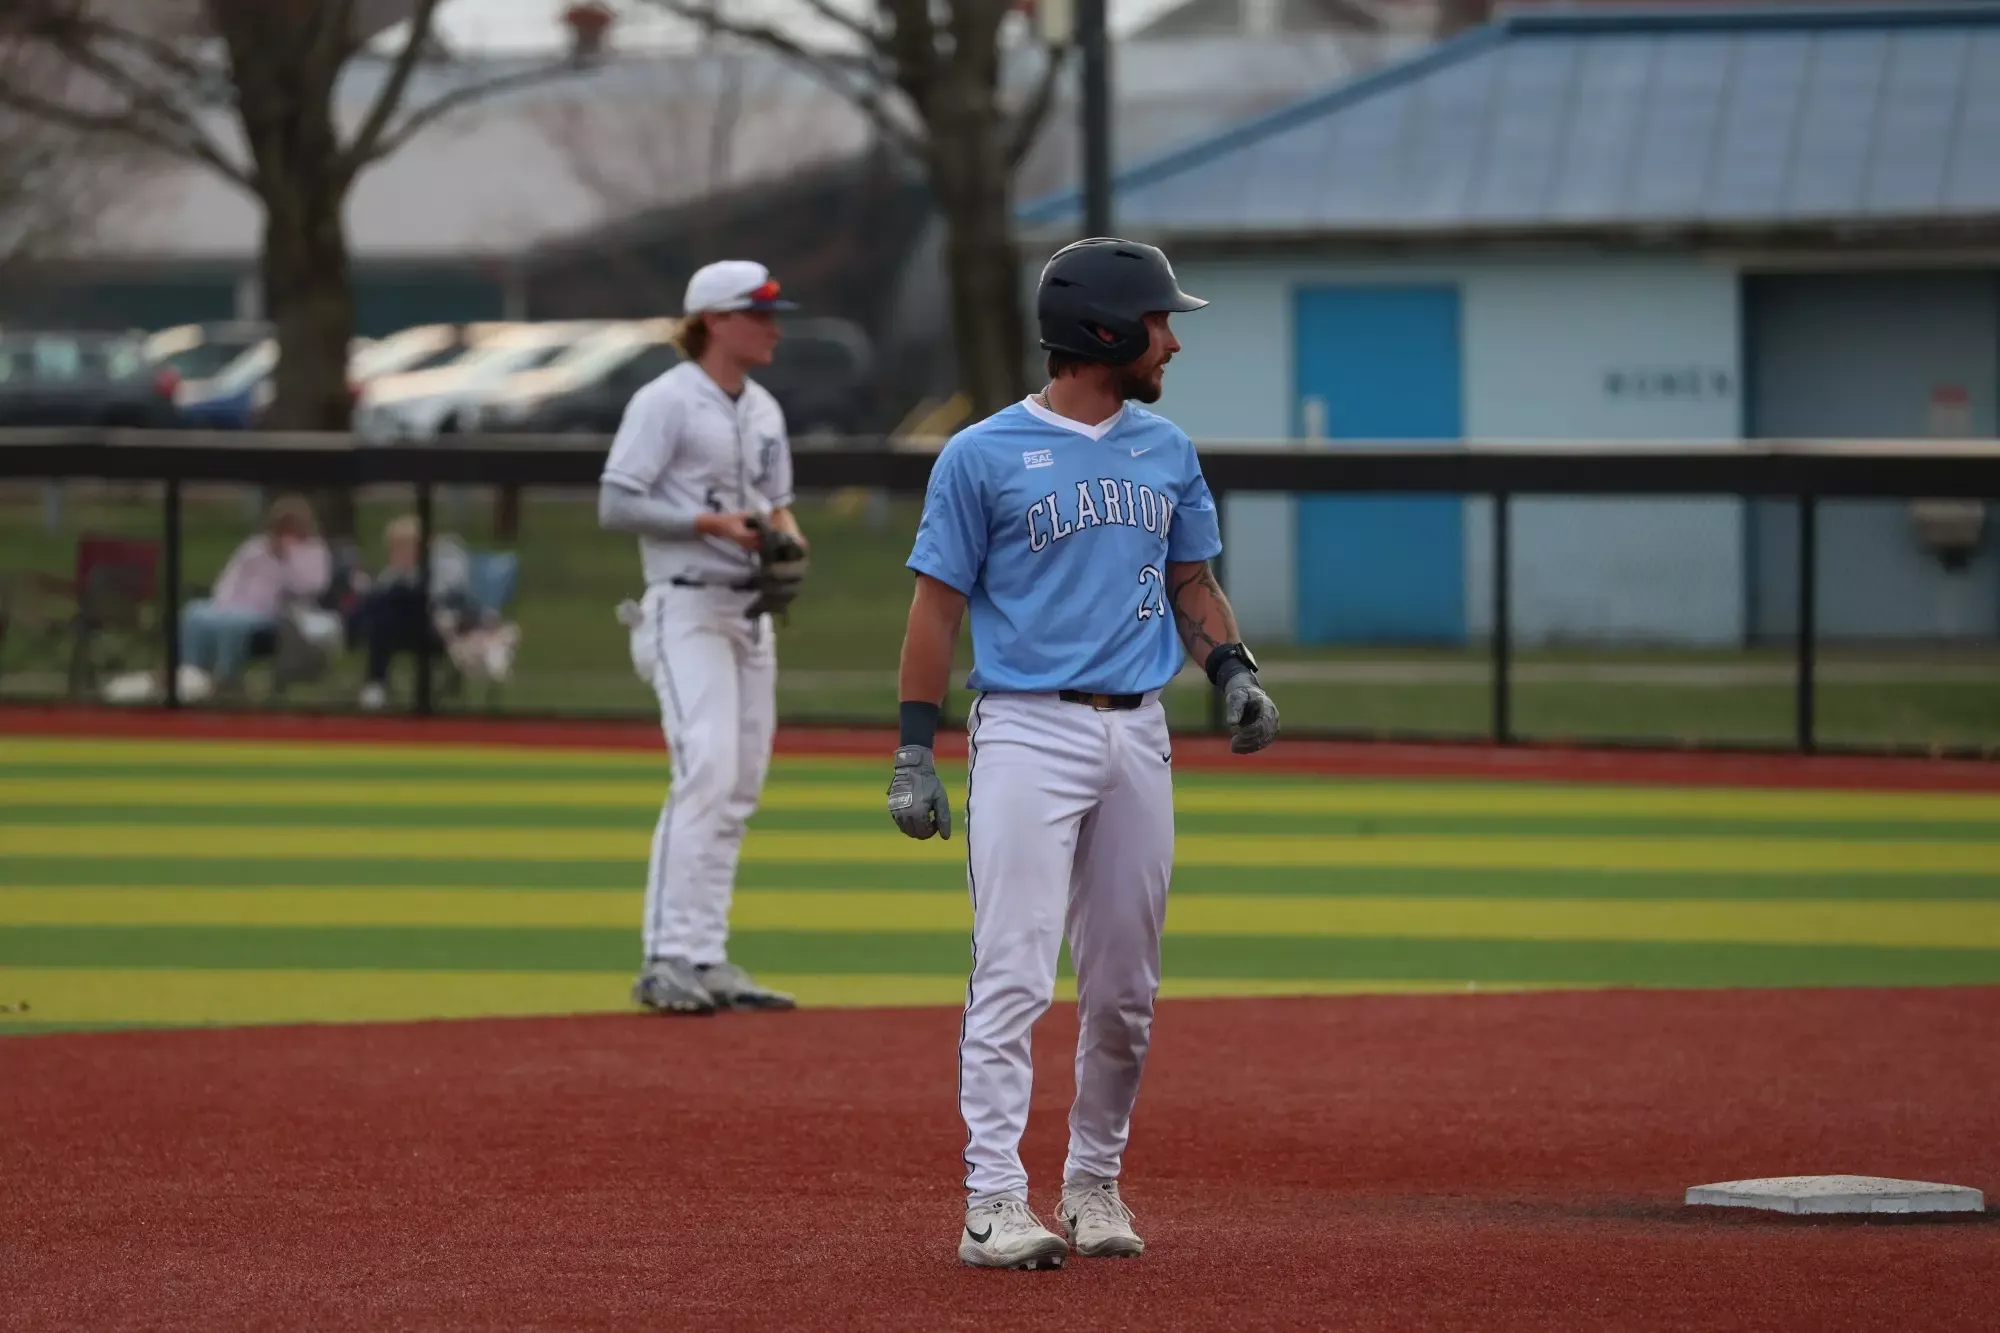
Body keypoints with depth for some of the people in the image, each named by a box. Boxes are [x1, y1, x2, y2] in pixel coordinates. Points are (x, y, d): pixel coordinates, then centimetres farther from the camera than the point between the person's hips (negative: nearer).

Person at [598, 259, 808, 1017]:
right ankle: (668, 960, -22)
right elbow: (616, 504, -13)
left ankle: (706, 961, 10)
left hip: (750, 611, 8)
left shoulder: (762, 410, 15)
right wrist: (711, 522, -20)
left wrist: (786, 535, 0)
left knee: (739, 789, 6)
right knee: (706, 773, -20)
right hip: (687, 607, -8)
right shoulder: (666, 402, -9)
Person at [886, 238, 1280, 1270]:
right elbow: (937, 606, -2)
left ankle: (1094, 1184, 21)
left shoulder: (1166, 452, 12)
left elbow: (1190, 580, 20)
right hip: (1028, 731, -5)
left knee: (1124, 989, 8)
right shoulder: (983, 456, -4)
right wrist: (914, 754, -7)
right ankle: (994, 1204, -12)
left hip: (1138, 736, 5)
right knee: (1013, 975, -11)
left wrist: (1232, 671, 1)